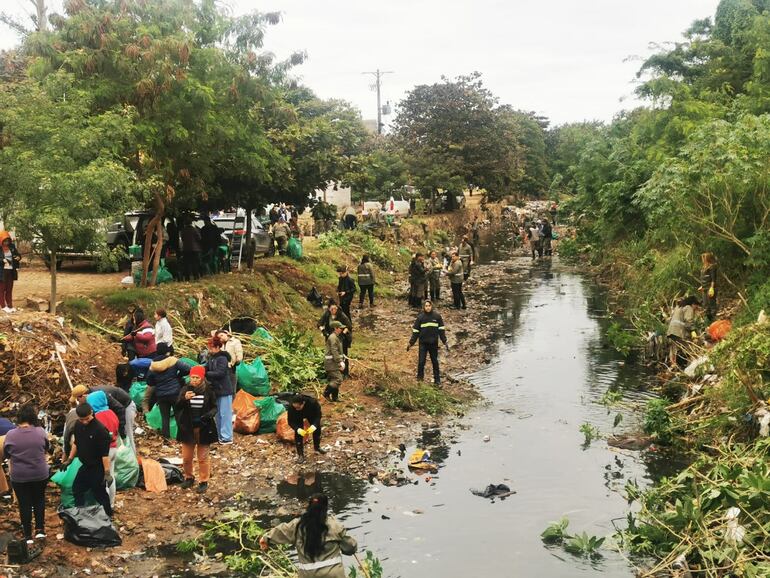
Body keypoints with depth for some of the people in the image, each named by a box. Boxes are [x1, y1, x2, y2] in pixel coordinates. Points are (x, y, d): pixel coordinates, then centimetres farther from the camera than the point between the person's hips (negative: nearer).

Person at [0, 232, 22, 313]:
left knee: (9, 289, 12)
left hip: (11, 271, 5)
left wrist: (18, 257, -7)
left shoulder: (12, 247, 4)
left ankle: (10, 306, 19)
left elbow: (17, 254, 14)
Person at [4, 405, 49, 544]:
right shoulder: (41, 432, -10)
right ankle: (40, 530, 18)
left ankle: (28, 536, 18)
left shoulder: (11, 435, -13)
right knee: (39, 501, 21)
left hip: (19, 476, -1)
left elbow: (6, 454, 2)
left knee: (24, 504, 11)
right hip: (40, 474, 1)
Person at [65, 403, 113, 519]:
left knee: (100, 494, 3)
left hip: (97, 468, -8)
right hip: (85, 466, 8)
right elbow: (76, 443, 15)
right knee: (76, 489, 19)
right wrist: (70, 459, 15)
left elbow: (105, 453, -24)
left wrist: (107, 472, -24)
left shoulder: (100, 429, -26)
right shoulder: (78, 425, -3)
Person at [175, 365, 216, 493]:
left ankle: (203, 481, 18)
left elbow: (214, 407, 3)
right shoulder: (185, 389, -2)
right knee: (186, 457, 11)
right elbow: (177, 408, -8)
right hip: (187, 428, 2)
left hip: (203, 429, -2)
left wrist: (209, 415, -19)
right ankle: (189, 477, 32)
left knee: (203, 457, 6)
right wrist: (184, 399, -27)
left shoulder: (208, 390, -6)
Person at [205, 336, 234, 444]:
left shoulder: (222, 358, -16)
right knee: (218, 414, 14)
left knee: (225, 414, -3)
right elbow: (206, 368, 8)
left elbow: (220, 373, -24)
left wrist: (206, 374, -21)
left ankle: (227, 437, 2)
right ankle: (220, 435, 23)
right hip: (216, 389, 8)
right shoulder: (211, 358, 8)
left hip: (224, 390, -8)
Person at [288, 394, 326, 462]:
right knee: (298, 433, -13)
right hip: (298, 417, -1)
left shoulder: (313, 402, -43)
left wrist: (314, 426, -50)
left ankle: (317, 448, 34)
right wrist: (298, 429, -49)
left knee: (317, 429, 8)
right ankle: (300, 454, 0)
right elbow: (291, 421, -31)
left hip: (311, 414, 1)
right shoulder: (291, 407, -41)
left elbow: (318, 416, -31)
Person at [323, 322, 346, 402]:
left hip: (334, 362, 11)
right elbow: (334, 351, -22)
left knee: (334, 379, 11)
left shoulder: (336, 337, 18)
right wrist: (340, 362, -24)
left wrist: (342, 360, 20)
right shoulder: (332, 337, -16)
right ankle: (326, 393, -6)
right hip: (332, 362, -11)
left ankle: (335, 397, 16)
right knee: (338, 379, -13)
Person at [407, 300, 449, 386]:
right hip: (423, 343, -1)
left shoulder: (437, 316, 0)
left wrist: (445, 342, 0)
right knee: (421, 361, -3)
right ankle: (420, 378, 13)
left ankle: (437, 379, 19)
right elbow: (415, 331, 1)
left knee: (435, 362, 10)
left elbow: (441, 330, 4)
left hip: (434, 343, 1)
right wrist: (411, 343, -3)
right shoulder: (420, 317, -2)